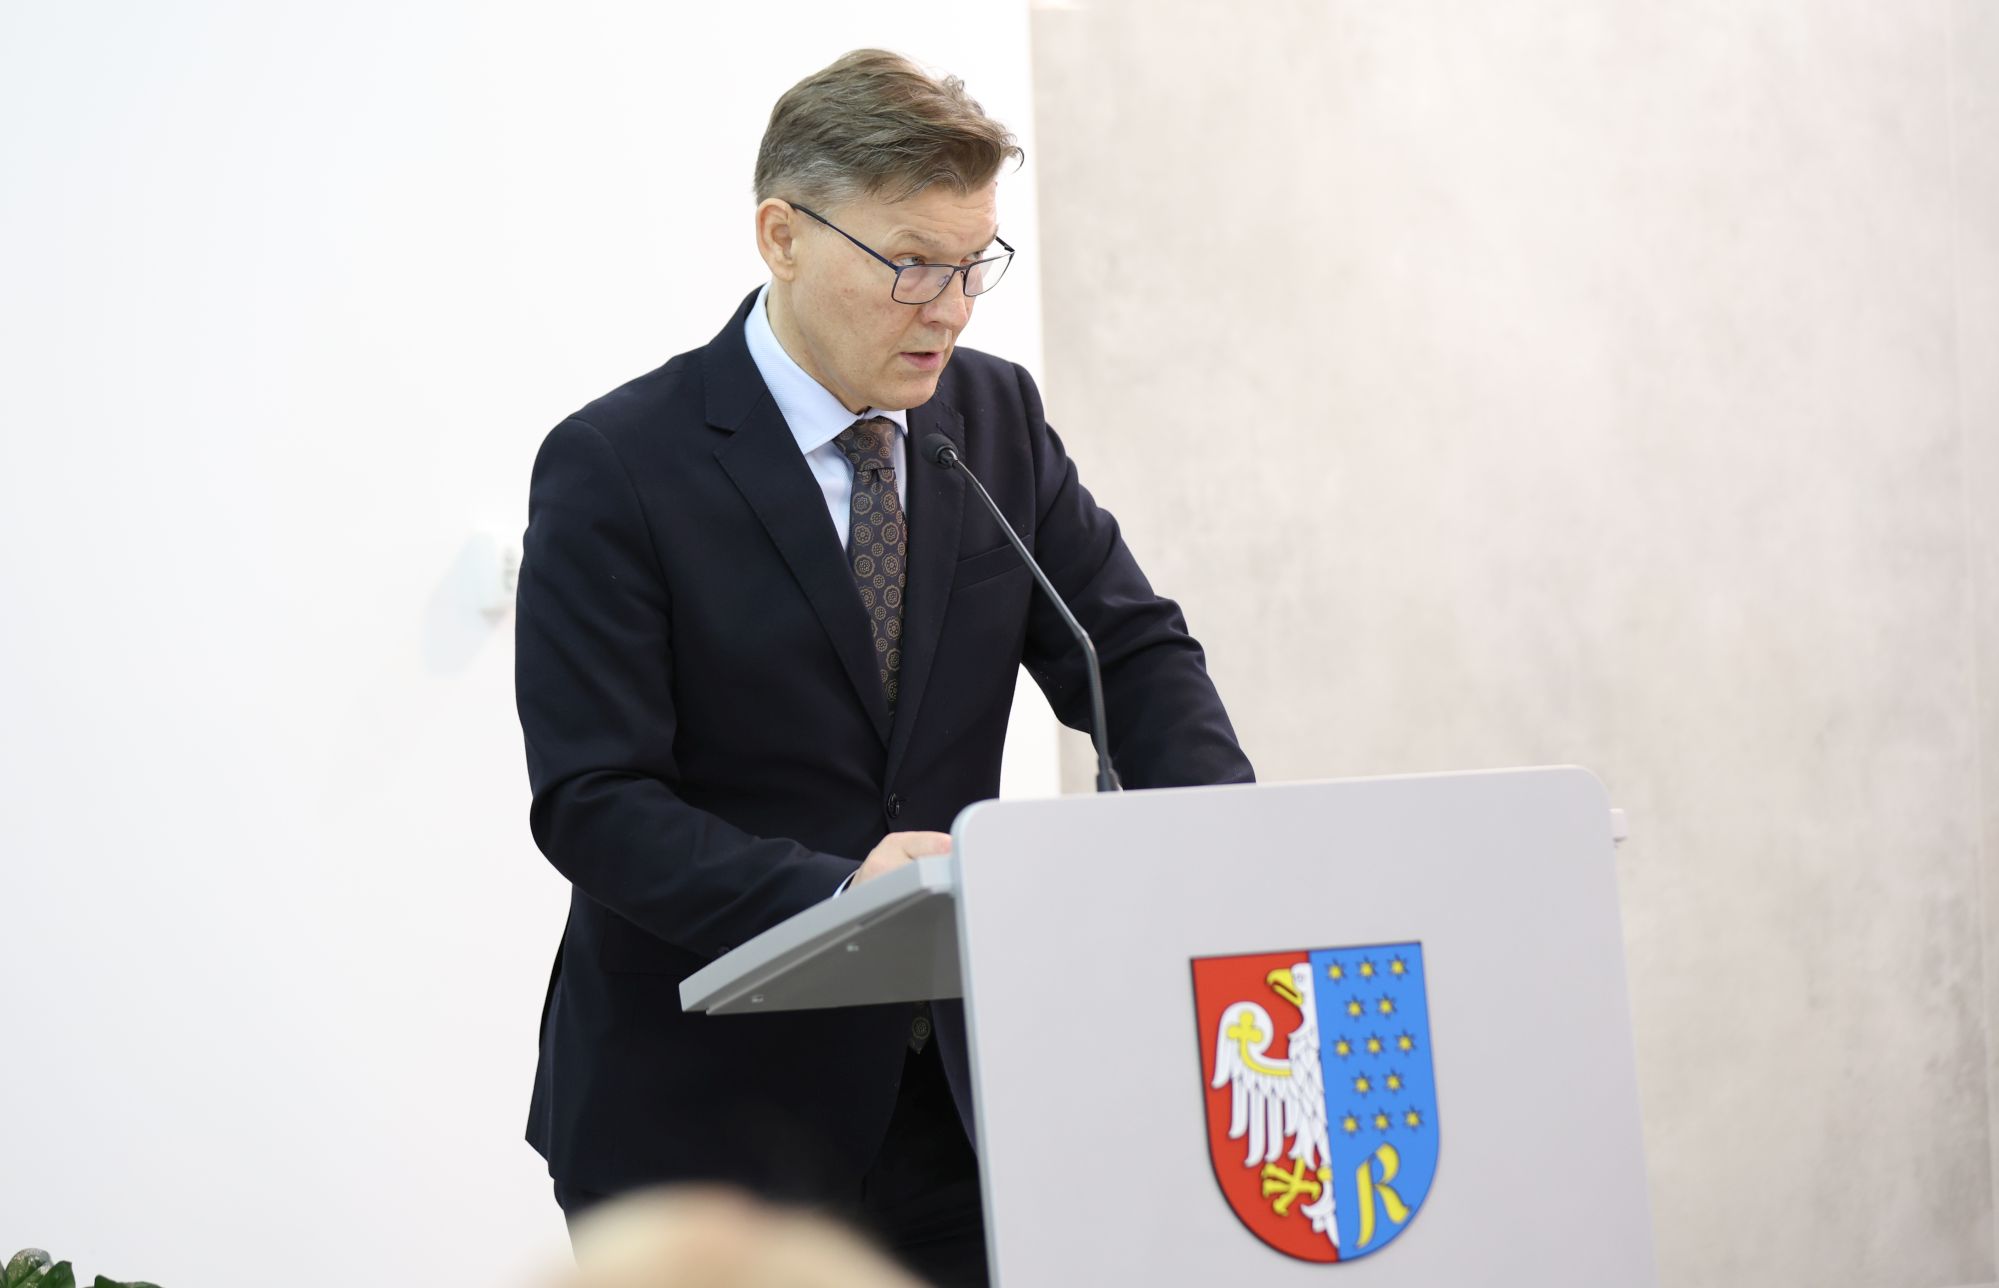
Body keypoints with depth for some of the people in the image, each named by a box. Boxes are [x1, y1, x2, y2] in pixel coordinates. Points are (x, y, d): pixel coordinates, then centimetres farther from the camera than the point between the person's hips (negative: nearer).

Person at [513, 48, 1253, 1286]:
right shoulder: (615, 468, -12)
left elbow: (1131, 655, 2)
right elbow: (592, 802, -16)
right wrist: (834, 895, -31)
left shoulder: (999, 416, 4)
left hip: (947, 1092, 4)